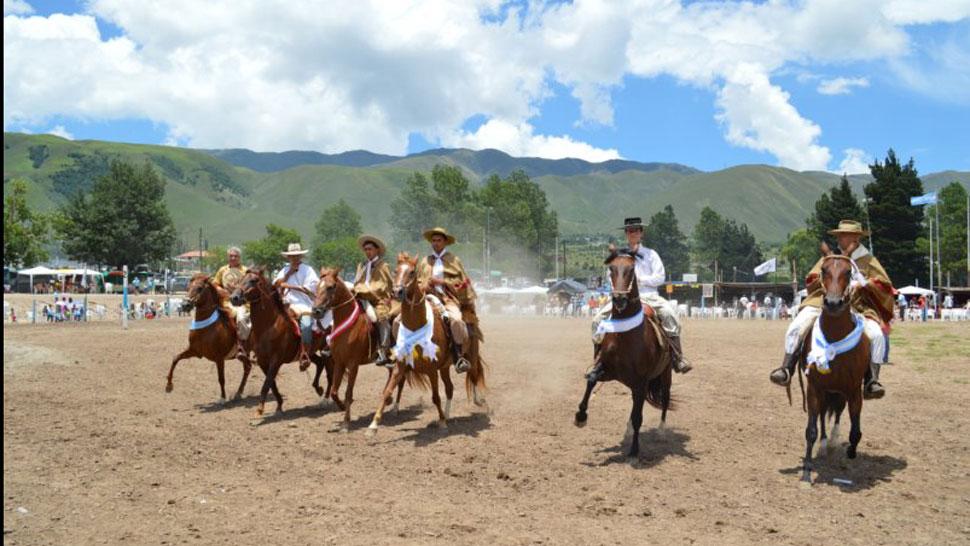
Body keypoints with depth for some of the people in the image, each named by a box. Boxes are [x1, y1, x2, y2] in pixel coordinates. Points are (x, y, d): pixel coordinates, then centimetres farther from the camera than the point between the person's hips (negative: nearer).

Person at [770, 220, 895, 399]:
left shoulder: (868, 260, 13)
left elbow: (885, 286, 8)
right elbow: (811, 281, 16)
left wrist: (862, 284, -8)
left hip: (858, 306, -1)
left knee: (876, 334, -26)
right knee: (796, 327, -22)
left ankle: (872, 380, -19)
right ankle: (787, 368, -20)